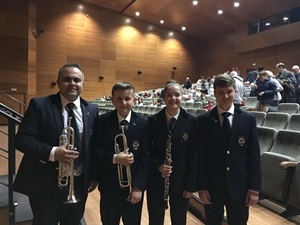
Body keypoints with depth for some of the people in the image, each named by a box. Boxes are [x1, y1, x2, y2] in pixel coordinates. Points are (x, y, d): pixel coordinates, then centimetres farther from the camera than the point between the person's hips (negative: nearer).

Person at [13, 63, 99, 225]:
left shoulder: (92, 110, 2)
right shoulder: (39, 105, -8)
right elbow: (21, 139, -12)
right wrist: (53, 152, -26)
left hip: (79, 183, 3)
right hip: (45, 183, -3)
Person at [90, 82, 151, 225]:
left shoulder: (143, 123, -8)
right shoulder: (102, 121, -7)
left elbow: (145, 157, -9)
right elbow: (95, 151, -7)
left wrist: (138, 186, -13)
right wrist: (114, 158, -24)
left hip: (134, 186, 0)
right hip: (109, 186, 0)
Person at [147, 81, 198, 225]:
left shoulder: (191, 121, -7)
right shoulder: (153, 121, -4)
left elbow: (194, 155, -6)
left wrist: (190, 184, -6)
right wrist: (157, 166, -16)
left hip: (181, 181, 0)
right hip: (156, 180, 1)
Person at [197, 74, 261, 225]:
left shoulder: (248, 119, -2)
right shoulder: (203, 120, -5)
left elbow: (254, 155, -1)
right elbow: (200, 155, -5)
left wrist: (254, 188, -3)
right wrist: (201, 186, -6)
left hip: (240, 186, 1)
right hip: (212, 186, 0)